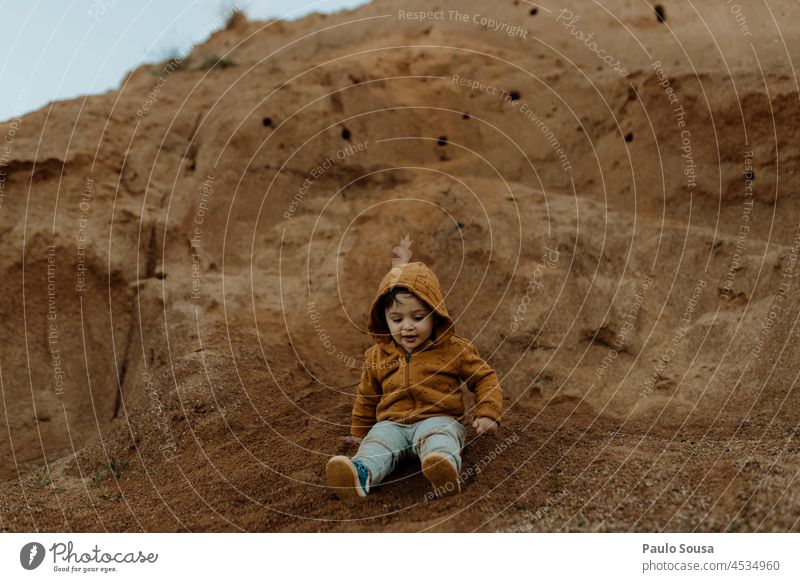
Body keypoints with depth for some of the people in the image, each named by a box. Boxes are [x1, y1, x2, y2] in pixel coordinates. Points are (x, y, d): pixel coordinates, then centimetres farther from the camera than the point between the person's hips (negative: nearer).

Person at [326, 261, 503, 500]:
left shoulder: (454, 349, 6)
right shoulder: (378, 355, 15)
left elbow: (485, 378, 11)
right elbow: (366, 396, 28)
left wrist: (488, 414, -2)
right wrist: (359, 432, 34)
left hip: (438, 419, -3)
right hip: (392, 423, 3)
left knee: (438, 440, -38)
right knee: (377, 441, -30)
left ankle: (446, 469, -69)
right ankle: (361, 474, -60)